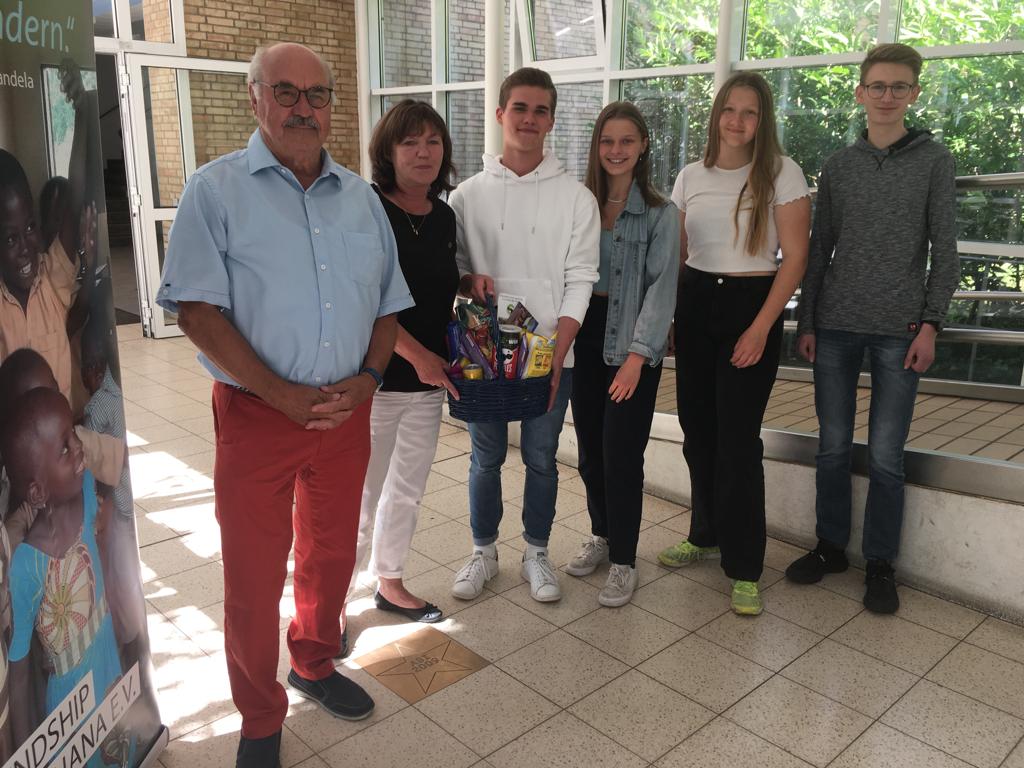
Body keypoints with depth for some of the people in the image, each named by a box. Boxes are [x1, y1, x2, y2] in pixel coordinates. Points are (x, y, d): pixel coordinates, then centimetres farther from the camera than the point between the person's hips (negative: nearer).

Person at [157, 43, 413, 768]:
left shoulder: (361, 197, 9)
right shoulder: (217, 188, -5)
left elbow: (388, 303, 11)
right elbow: (198, 307, -12)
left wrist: (368, 378, -6)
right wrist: (281, 394, -17)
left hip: (347, 412, 4)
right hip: (256, 413, -4)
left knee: (331, 556, 19)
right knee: (254, 576, 7)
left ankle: (315, 665, 44)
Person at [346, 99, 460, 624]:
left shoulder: (444, 217, 8)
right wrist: (418, 355, -17)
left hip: (428, 380, 7)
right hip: (375, 378, -7)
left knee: (408, 489, 18)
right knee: (361, 493, 2)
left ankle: (389, 583, 37)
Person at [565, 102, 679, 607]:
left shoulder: (660, 214, -3)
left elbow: (661, 287, -9)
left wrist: (637, 355, -19)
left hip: (632, 343, -3)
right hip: (584, 334, 4)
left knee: (621, 452, -3)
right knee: (589, 448, 11)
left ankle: (624, 561, 13)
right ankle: (602, 535, 33)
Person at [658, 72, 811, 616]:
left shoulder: (782, 173, -4)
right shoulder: (691, 177, 9)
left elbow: (794, 257, -7)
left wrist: (761, 328, -15)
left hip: (751, 305, -4)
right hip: (694, 305, 4)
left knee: (737, 437, -5)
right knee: (697, 428, 9)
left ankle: (743, 567, 7)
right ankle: (706, 535, 29)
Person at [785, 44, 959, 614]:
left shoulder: (935, 161, 4)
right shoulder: (839, 165, 9)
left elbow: (944, 250, 2)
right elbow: (820, 248, 10)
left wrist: (931, 323, -6)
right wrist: (807, 321, 6)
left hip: (899, 330, -2)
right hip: (836, 326, 2)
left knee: (886, 456, 1)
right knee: (833, 447, 8)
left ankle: (881, 563, 16)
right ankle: (831, 546, 23)